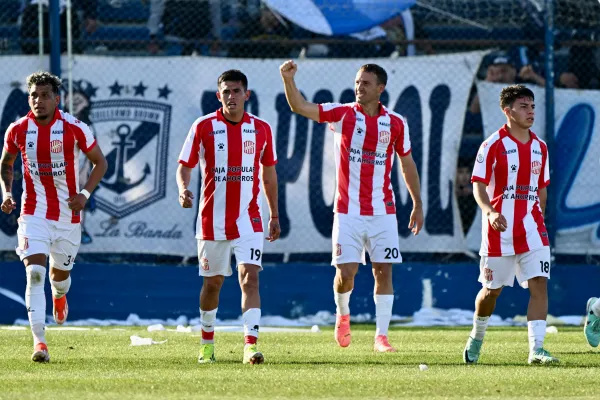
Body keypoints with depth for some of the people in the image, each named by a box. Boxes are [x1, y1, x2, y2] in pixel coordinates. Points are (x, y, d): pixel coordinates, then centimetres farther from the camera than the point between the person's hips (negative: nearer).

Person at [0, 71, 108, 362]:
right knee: (34, 273, -17)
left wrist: (85, 194, -13)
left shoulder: (74, 128, -10)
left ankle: (59, 295, 55)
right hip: (34, 214, 0)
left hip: (68, 215, 0)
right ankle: (39, 341, -19)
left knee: (60, 273, 15)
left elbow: (100, 162, 1)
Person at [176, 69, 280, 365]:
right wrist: (183, 190, -24)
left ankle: (250, 345, -20)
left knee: (250, 278, -14)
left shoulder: (261, 129, 2)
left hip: (248, 220, 0)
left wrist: (274, 215, 15)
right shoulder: (203, 127, -3)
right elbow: (184, 166, -2)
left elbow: (268, 172, 13)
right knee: (212, 283, 11)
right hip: (212, 219, 0)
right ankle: (207, 342, 31)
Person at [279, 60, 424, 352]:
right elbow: (300, 107, -10)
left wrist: (417, 204, 14)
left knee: (384, 271, -3)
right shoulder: (342, 114, -1)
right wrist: (288, 79, -26)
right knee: (345, 272, -6)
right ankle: (342, 315, 25)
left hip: (383, 210, 1)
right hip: (348, 211, -1)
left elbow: (407, 164, 14)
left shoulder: (396, 123, 4)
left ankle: (381, 336, 4)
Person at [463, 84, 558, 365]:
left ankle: (536, 349, -13)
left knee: (539, 284, -11)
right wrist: (490, 212, -27)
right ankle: (476, 337, 34)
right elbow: (478, 186, -10)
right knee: (491, 289, 8)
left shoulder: (540, 147, 10)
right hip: (500, 229, -4)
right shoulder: (493, 145, -7)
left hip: (532, 230, 4)